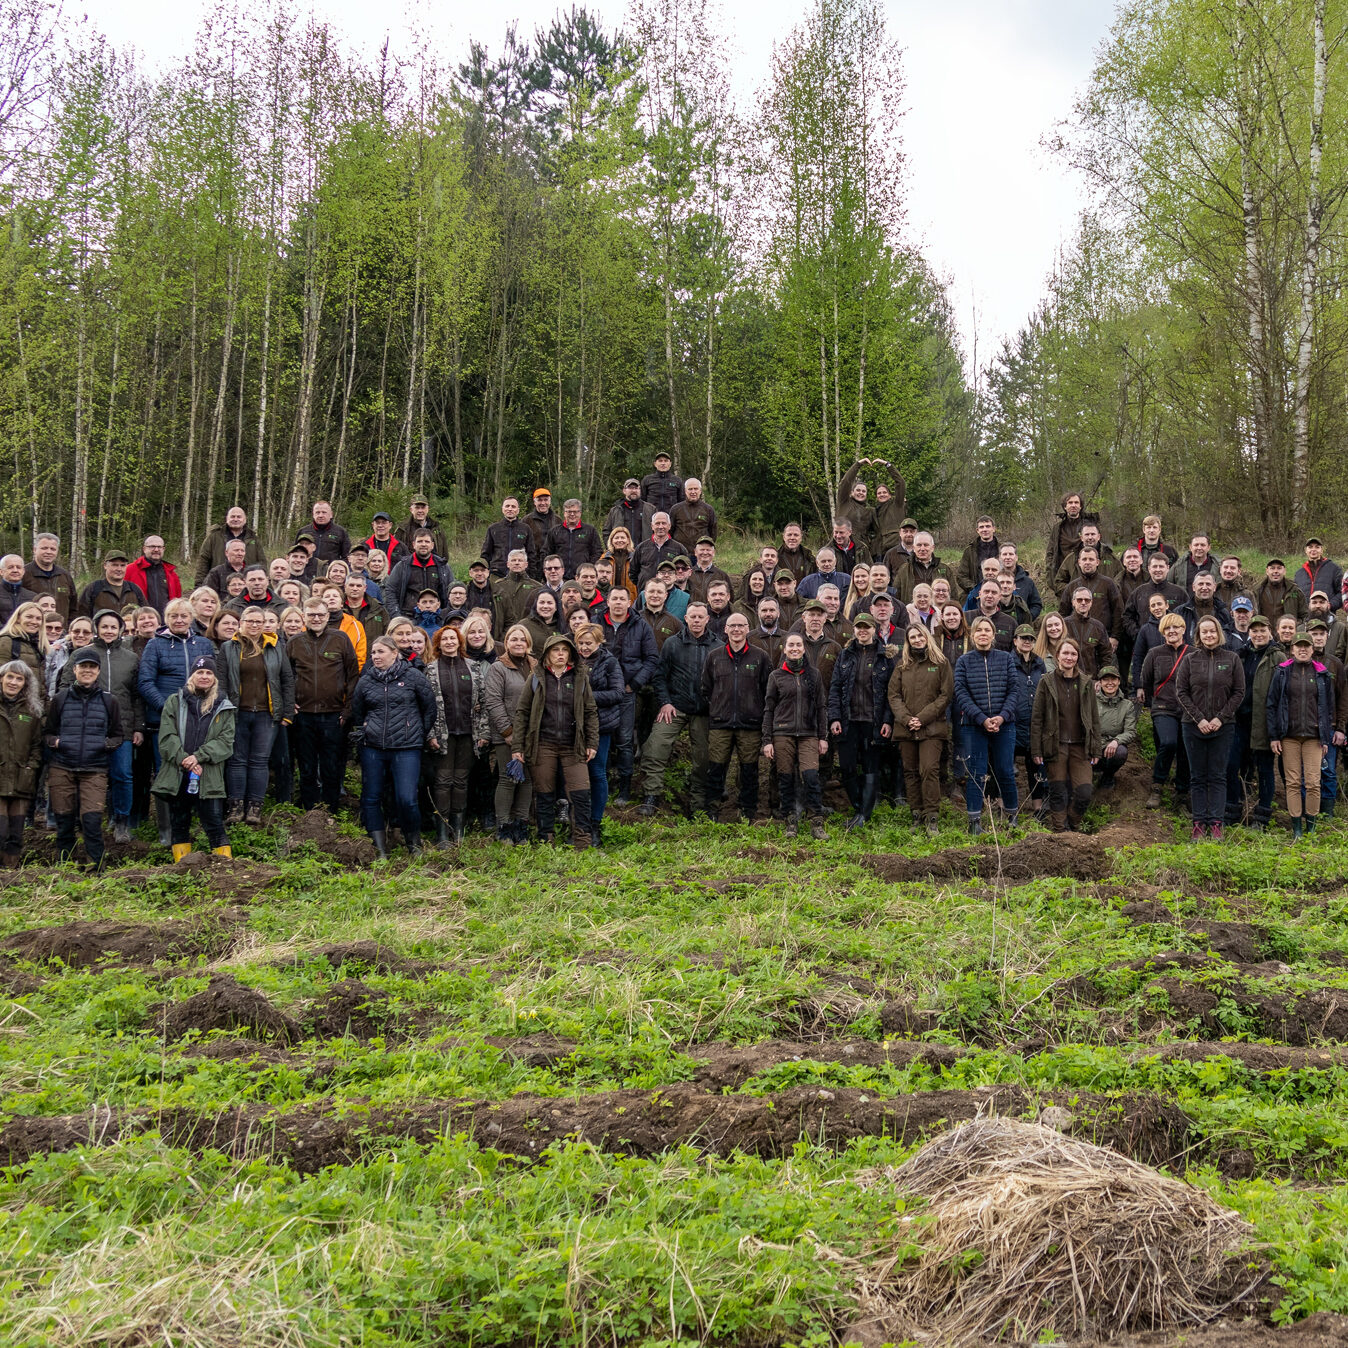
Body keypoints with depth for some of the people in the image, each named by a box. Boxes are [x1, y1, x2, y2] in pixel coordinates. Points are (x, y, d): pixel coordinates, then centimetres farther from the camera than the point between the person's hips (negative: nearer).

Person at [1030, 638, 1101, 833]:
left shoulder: (1086, 684, 9)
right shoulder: (1046, 682, 2)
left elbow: (1094, 719, 11)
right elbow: (1037, 719, 1)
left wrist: (1096, 750, 6)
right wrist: (1036, 750, -4)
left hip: (1080, 747, 2)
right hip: (1055, 746, -2)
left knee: (1084, 793, -7)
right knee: (1058, 794, 1)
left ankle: (1072, 828, 14)